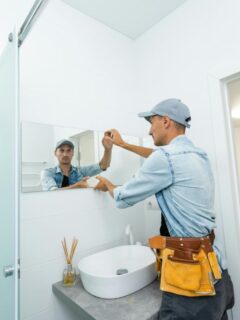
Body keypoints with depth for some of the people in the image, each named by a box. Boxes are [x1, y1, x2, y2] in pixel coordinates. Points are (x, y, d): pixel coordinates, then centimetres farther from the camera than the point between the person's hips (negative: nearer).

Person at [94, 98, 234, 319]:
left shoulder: (166, 156, -21)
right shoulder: (198, 154, 6)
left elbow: (124, 198, -9)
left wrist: (108, 185, 13)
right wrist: (123, 144, 30)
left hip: (192, 276, -9)